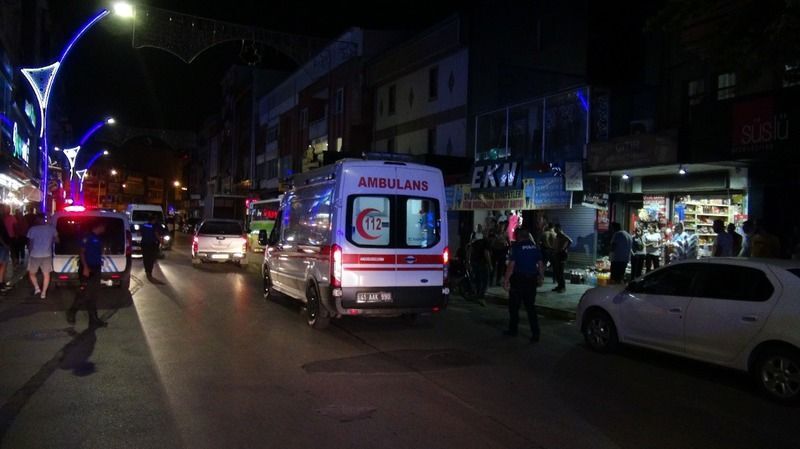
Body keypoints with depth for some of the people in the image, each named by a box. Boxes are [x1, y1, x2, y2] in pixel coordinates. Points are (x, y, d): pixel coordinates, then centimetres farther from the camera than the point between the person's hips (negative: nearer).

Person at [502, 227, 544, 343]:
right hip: (531, 280, 5)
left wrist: (506, 280, -11)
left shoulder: (516, 247, -10)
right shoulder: (535, 247, 6)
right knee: (530, 306, 9)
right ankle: (535, 333, 3)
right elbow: (540, 264, 8)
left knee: (514, 306, 11)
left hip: (518, 280, -5)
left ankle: (513, 330, 21)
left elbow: (511, 265, -14)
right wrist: (541, 277, 18)